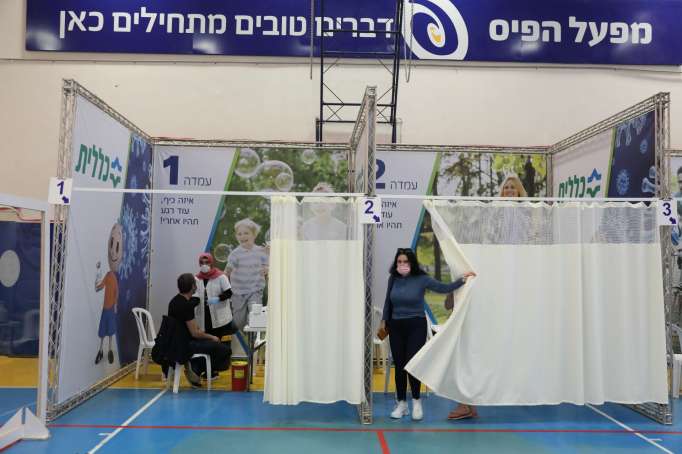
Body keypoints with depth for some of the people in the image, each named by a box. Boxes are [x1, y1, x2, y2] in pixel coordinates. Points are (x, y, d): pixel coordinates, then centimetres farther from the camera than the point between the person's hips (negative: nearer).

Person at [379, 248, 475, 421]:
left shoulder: (421, 279, -8)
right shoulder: (393, 279, 1)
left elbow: (444, 288, -11)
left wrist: (462, 280, -21)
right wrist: (384, 322, 18)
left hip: (416, 326, -3)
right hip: (396, 327, 3)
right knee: (399, 366, 6)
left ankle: (416, 402, 14)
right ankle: (401, 404, 19)